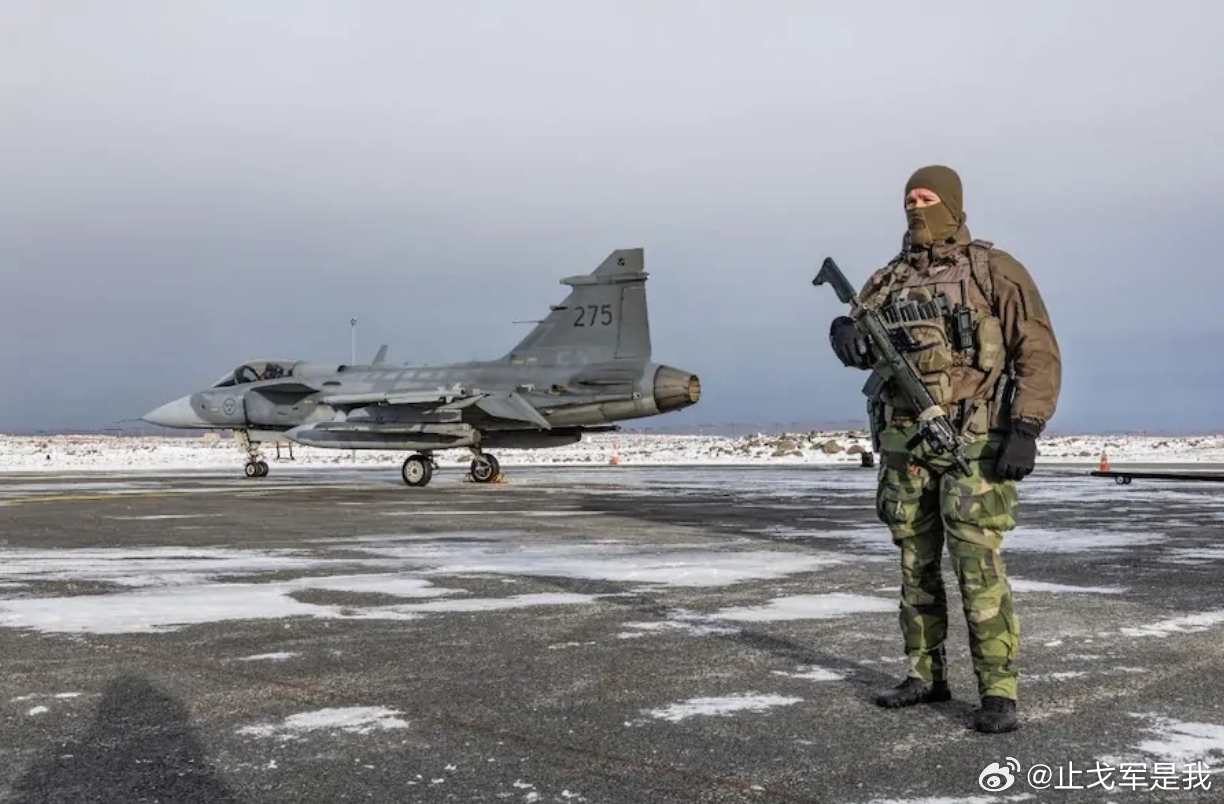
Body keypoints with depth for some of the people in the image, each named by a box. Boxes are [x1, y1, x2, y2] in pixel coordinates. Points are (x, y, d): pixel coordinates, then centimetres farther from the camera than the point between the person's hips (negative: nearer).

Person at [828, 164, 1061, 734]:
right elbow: (863, 341, 7)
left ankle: (998, 693, -1)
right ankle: (926, 675, 23)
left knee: (978, 566, -9)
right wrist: (846, 335, -19)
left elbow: (1039, 353, -6)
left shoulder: (994, 272, -3)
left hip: (972, 444, -5)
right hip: (904, 444, 5)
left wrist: (1026, 429, -16)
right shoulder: (889, 279, 12)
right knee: (916, 565, 11)